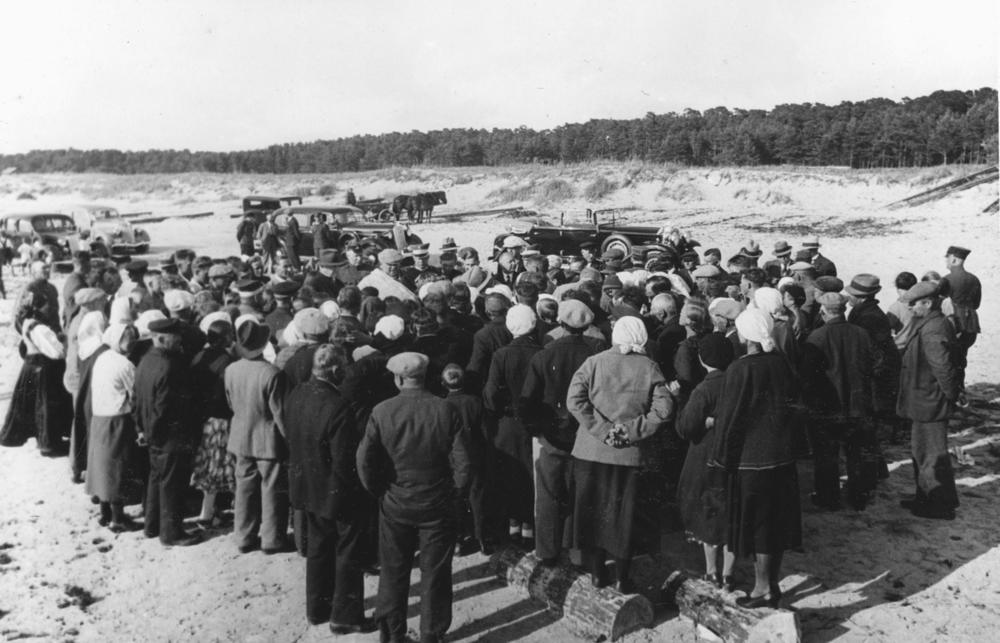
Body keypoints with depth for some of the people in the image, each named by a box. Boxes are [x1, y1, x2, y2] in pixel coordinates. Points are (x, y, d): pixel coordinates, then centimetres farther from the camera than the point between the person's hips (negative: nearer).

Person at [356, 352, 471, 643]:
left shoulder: (381, 412, -10)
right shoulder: (445, 410, -10)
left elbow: (364, 460, -10)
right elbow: (462, 460, -10)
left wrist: (378, 490, 4)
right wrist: (454, 491, 4)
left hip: (394, 504, 1)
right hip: (437, 505, 0)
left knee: (393, 572, 16)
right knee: (435, 573, 12)